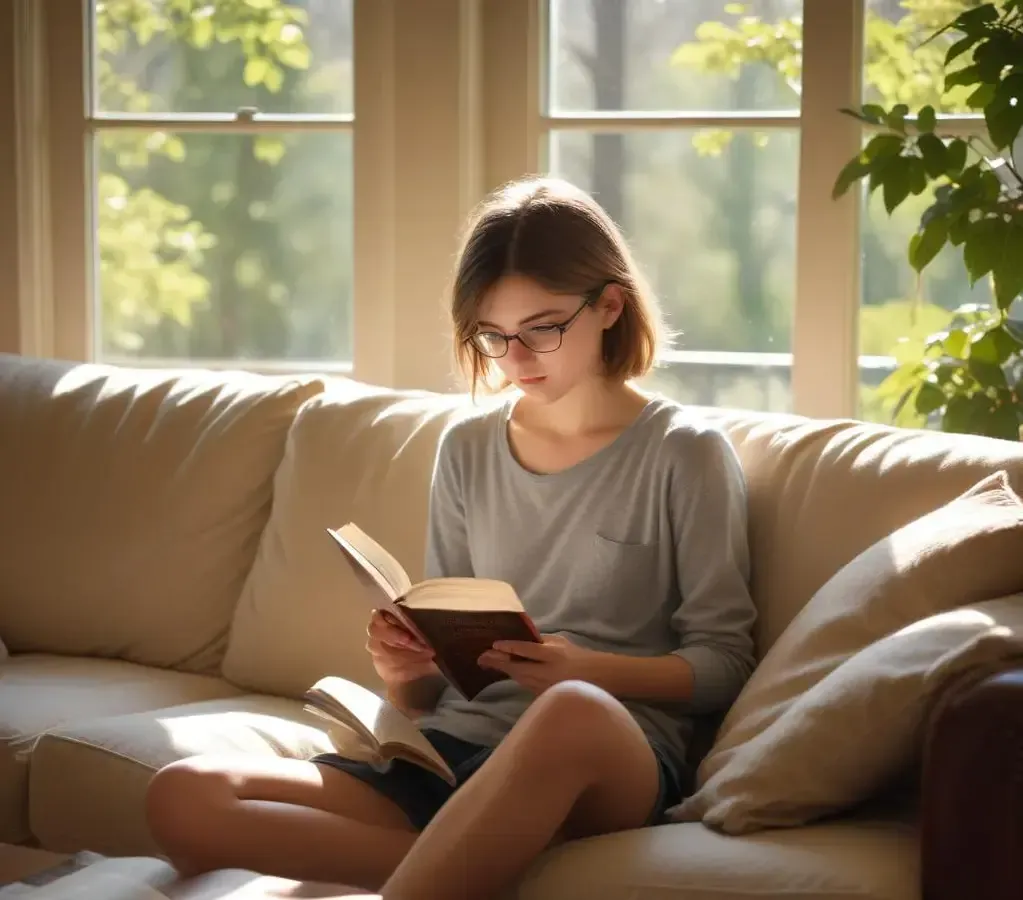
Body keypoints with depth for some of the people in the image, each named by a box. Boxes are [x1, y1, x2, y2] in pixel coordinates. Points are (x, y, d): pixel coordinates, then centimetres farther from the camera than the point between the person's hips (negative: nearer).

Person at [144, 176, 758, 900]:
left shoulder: (685, 453, 2)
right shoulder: (468, 449, 16)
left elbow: (722, 662, 1)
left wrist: (586, 670, -17)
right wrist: (405, 669, -5)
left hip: (615, 763, -5)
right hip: (453, 746, 5)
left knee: (575, 712, -45)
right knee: (183, 799, -20)